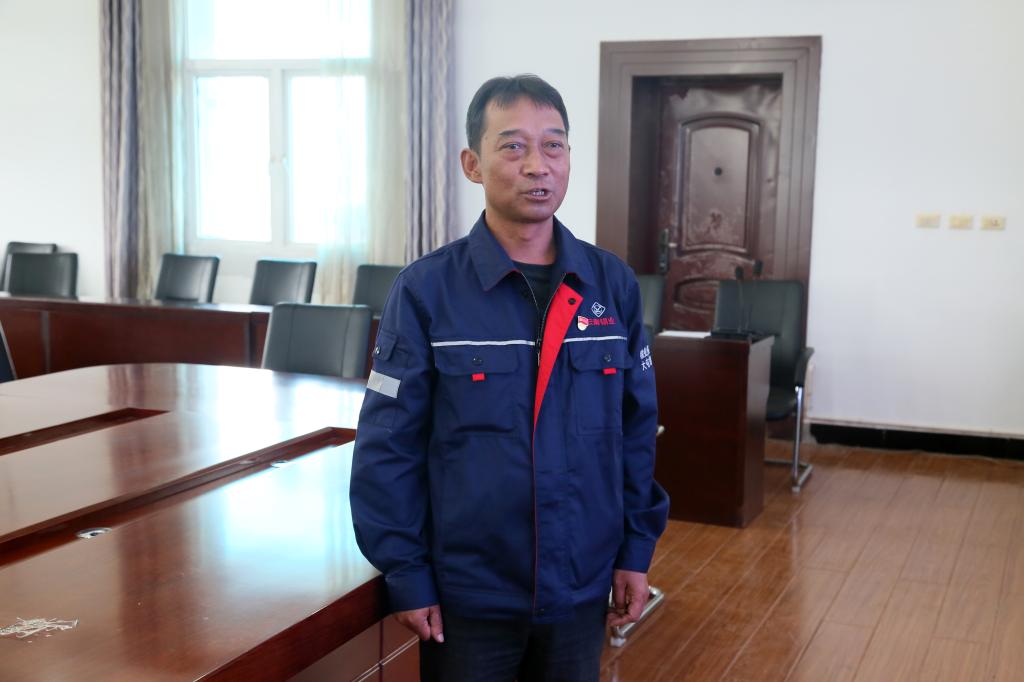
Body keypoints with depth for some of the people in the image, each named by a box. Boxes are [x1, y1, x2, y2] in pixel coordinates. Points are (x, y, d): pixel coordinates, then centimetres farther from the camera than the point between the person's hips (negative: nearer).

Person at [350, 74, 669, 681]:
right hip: (466, 593, -3)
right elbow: (389, 446, -8)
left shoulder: (615, 284, -1)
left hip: (581, 590, 3)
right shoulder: (426, 290, -11)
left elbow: (636, 429, 5)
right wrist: (407, 575, -8)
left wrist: (636, 549, 5)